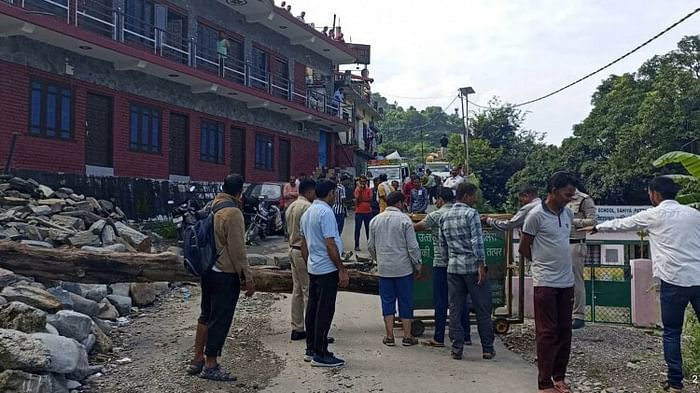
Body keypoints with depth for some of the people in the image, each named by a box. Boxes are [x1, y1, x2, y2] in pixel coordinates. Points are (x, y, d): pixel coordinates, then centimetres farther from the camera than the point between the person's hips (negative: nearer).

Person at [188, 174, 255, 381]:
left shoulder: (211, 208, 7)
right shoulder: (233, 213, -18)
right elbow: (237, 249, -19)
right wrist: (248, 277, -14)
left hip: (208, 271, 9)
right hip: (226, 274, -9)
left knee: (206, 315, 19)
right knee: (220, 320, 1)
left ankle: (197, 360, 27)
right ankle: (210, 366, 9)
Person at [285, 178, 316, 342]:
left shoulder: (291, 207, 14)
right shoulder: (307, 207, -16)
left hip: (293, 250, 10)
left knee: (297, 290, 12)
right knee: (309, 291, -5)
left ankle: (297, 329, 17)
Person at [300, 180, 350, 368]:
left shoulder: (308, 212, 13)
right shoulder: (326, 212, -16)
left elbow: (303, 244, 17)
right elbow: (330, 244, -21)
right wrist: (342, 270, -17)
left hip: (313, 267, 10)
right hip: (327, 269, -9)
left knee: (312, 308, 13)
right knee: (325, 311, -5)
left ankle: (311, 350, 21)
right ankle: (320, 355, -1)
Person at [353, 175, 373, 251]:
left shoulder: (369, 189, 5)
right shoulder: (357, 189, 0)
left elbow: (370, 199, -5)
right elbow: (357, 197, -16)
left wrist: (361, 200, -11)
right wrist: (359, 188, -14)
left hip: (367, 212, 2)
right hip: (359, 212, -2)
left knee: (368, 228, 7)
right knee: (357, 229, 1)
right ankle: (357, 245, 6)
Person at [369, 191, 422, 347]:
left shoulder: (375, 220, 4)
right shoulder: (404, 219, -9)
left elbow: (371, 246, 11)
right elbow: (412, 246, -9)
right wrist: (417, 265, 2)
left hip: (384, 268, 4)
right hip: (403, 268, -3)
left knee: (387, 301, 9)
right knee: (405, 302, 6)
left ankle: (389, 336, 12)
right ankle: (407, 336, 12)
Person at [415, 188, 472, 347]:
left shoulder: (436, 215, -7)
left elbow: (416, 228, 1)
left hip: (441, 263, -5)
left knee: (441, 301, 0)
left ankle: (439, 338, 3)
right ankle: (466, 336, 16)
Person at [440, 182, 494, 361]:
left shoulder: (445, 216, 12)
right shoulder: (471, 213, -8)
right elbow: (477, 241, -15)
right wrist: (481, 265, -15)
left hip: (453, 267, 6)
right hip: (472, 266, -5)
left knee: (455, 310, 7)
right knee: (482, 309, 4)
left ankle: (457, 349, 8)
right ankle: (487, 349, 10)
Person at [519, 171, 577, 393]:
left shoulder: (568, 214, 8)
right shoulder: (536, 215, -12)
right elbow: (523, 249, -4)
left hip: (567, 282, 6)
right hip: (545, 283, -6)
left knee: (564, 331, 10)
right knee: (547, 333, -2)